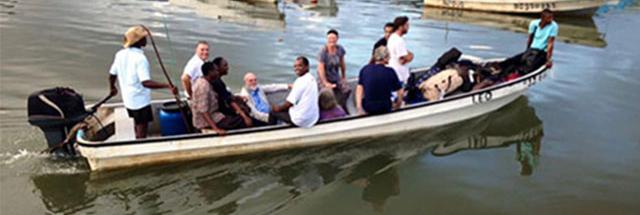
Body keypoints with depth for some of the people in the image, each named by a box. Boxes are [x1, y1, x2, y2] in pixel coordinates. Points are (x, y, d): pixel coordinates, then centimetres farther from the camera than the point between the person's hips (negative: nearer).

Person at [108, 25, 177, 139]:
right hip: (141, 100, -8)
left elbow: (112, 75, 8)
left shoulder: (120, 54, 0)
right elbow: (146, 82, -34)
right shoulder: (140, 58, -23)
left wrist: (112, 88, 28)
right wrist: (168, 86, -41)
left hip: (128, 99, 8)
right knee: (142, 128, 5)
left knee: (137, 124, 25)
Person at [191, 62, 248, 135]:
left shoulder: (202, 81, 8)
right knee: (240, 121, -16)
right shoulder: (203, 86, -22)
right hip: (206, 121, -11)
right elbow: (203, 111, -28)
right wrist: (216, 129, -34)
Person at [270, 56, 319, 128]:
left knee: (273, 111, 3)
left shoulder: (301, 81, -19)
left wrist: (279, 108, 0)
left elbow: (289, 103, -17)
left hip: (302, 120, -9)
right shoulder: (312, 79, 8)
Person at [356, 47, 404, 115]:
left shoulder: (365, 69, 1)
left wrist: (359, 108, -7)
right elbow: (400, 92, -2)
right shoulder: (390, 72, -6)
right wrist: (398, 104, 16)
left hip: (367, 108, 3)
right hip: (384, 109, -3)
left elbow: (359, 88, -6)